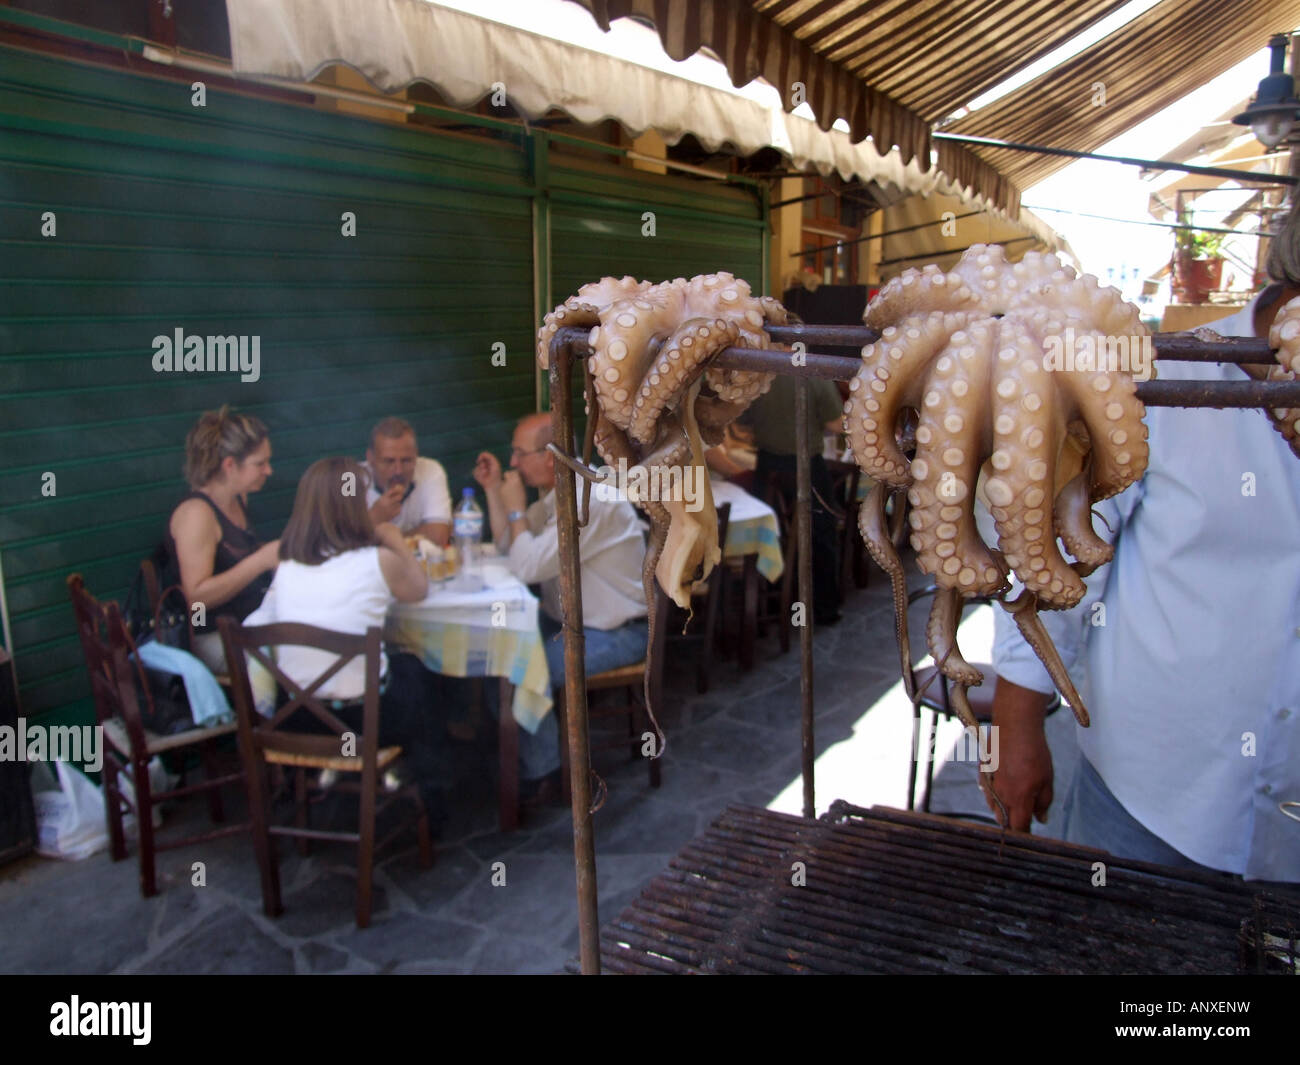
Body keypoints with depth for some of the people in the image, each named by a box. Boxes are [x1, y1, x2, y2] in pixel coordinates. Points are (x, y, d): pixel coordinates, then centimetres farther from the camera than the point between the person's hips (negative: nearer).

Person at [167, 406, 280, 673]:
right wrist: (261, 560, -23)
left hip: (249, 623, 8)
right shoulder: (197, 513, -16)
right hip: (213, 639, -8)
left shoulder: (238, 499, 10)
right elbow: (197, 596, -22)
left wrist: (279, 553, 9)